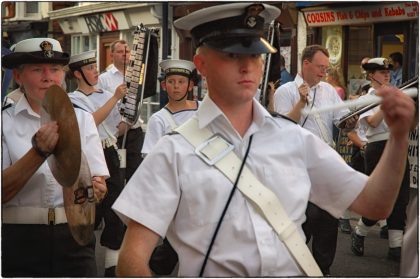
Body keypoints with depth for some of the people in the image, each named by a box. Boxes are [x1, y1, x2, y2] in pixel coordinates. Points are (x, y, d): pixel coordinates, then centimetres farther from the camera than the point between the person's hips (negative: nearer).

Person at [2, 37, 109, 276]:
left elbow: (100, 186, -1)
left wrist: (95, 188, -23)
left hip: (74, 238, 2)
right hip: (20, 240, -2)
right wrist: (39, 152, -24)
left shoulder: (82, 119, 7)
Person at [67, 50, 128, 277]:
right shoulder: (72, 100, -1)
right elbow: (92, 120, -18)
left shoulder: (107, 96, 14)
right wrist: (115, 98, -20)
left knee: (115, 211, 2)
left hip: (110, 156, 5)